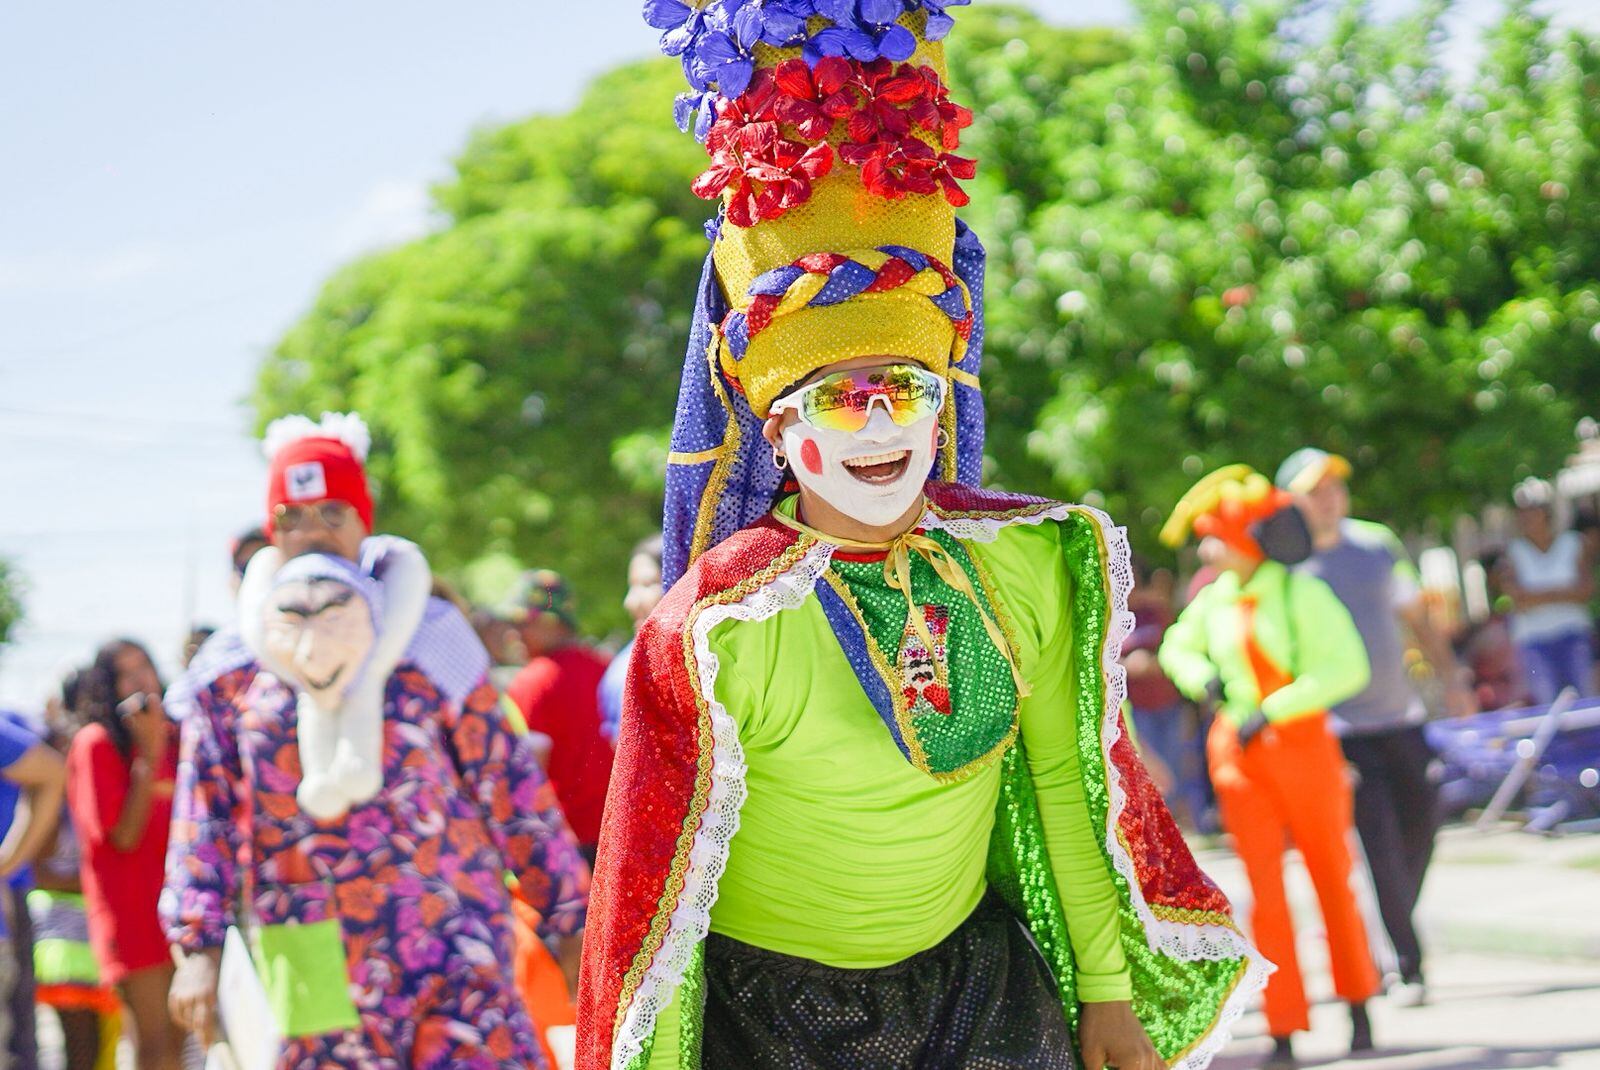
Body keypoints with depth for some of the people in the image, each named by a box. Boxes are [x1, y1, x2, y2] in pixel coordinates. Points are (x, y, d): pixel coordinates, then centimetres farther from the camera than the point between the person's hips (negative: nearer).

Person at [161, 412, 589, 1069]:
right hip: (319, 974, 2)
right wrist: (198, 951, -3)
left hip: (450, 951, -2)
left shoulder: (425, 647, 6)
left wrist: (570, 928, 7)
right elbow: (203, 821, 8)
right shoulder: (230, 678, 10)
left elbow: (508, 787, 7)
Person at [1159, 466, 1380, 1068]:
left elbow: (1347, 667, -16)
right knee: (1264, 888, -2)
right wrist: (1199, 676, 0)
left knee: (1331, 876, 8)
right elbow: (1177, 646, 24)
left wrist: (1272, 709, -20)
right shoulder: (1215, 599, 6)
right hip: (1238, 755, 4)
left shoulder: (1300, 593, -9)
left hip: (1301, 743, -4)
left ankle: (1359, 1005, 26)